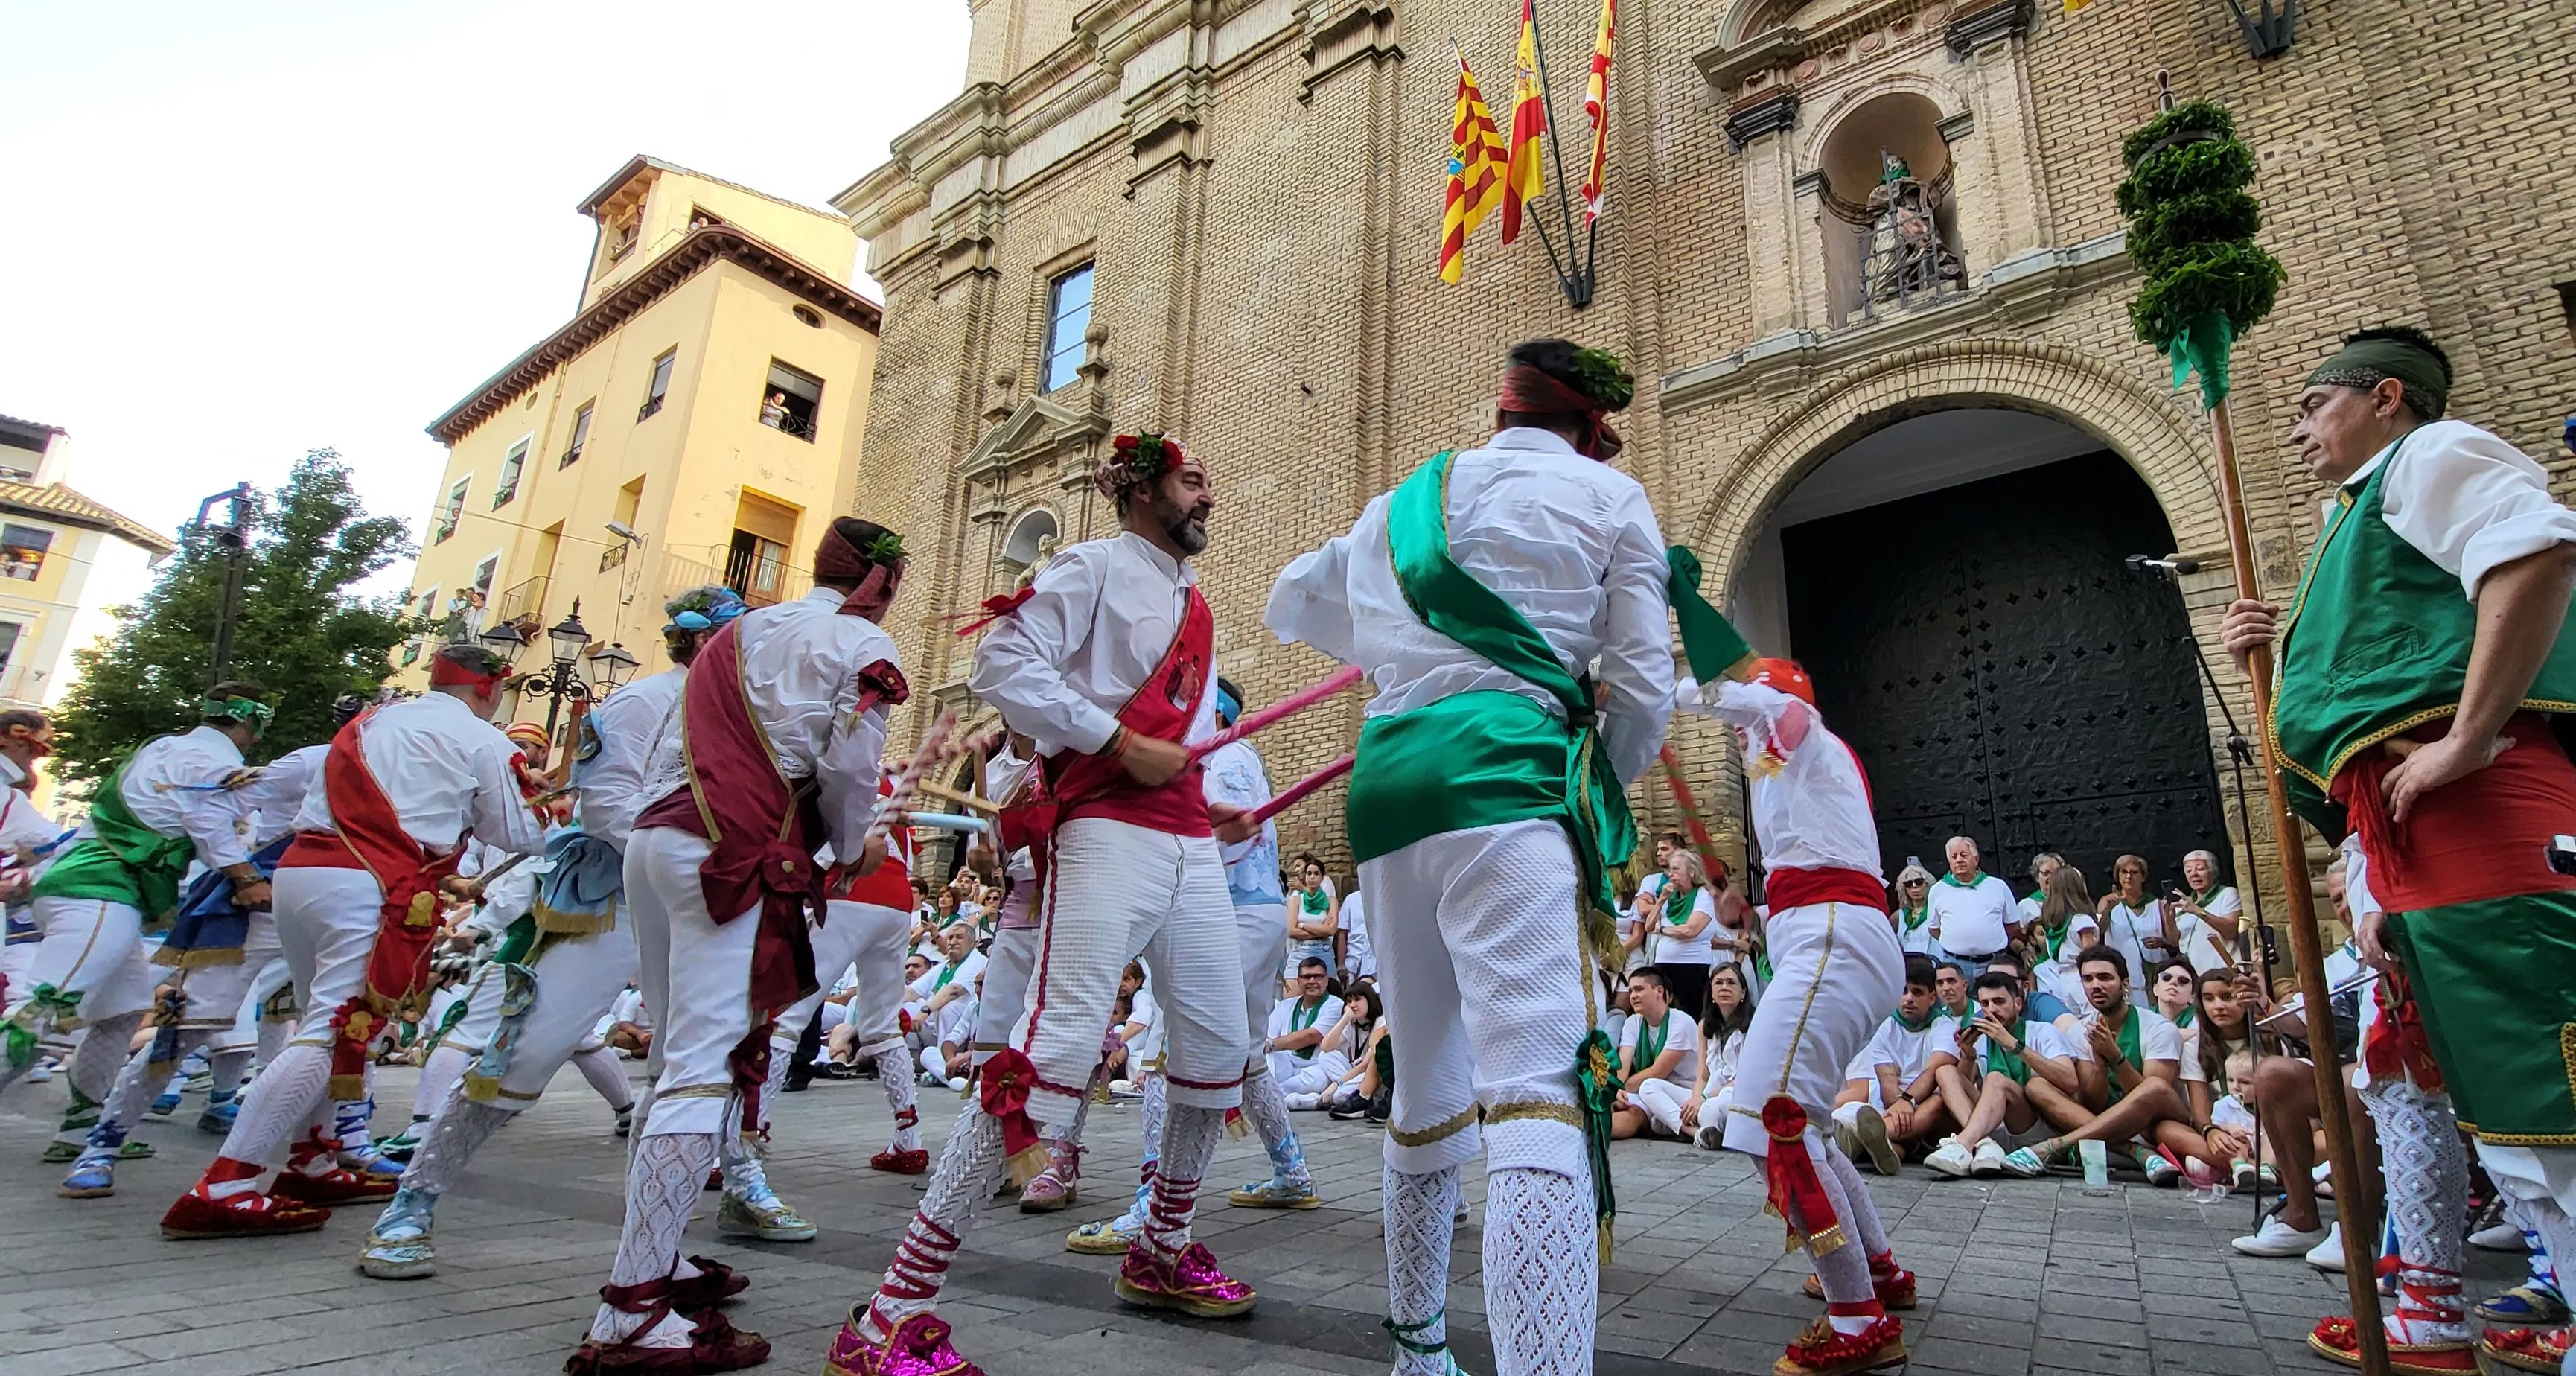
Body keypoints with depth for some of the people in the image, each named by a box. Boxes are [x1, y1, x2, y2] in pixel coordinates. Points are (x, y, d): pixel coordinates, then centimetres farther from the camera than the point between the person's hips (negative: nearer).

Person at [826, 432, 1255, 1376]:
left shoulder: (1194, 605, 24)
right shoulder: (1095, 567, 1)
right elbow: (1002, 665, -12)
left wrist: (1208, 803, 13)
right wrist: (1122, 743, -15)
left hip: (1192, 850, 8)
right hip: (1109, 833, -8)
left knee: (1219, 1050, 10)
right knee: (1060, 1052, -17)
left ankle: (1162, 1253, 30)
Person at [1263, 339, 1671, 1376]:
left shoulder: (1406, 500, 23)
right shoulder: (1608, 497, 11)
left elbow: (1290, 606, 36)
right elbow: (1642, 689, 5)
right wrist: (1602, 792, 22)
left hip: (1388, 769, 6)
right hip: (1505, 767, -5)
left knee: (1427, 1087, 18)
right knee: (1540, 1087, -15)